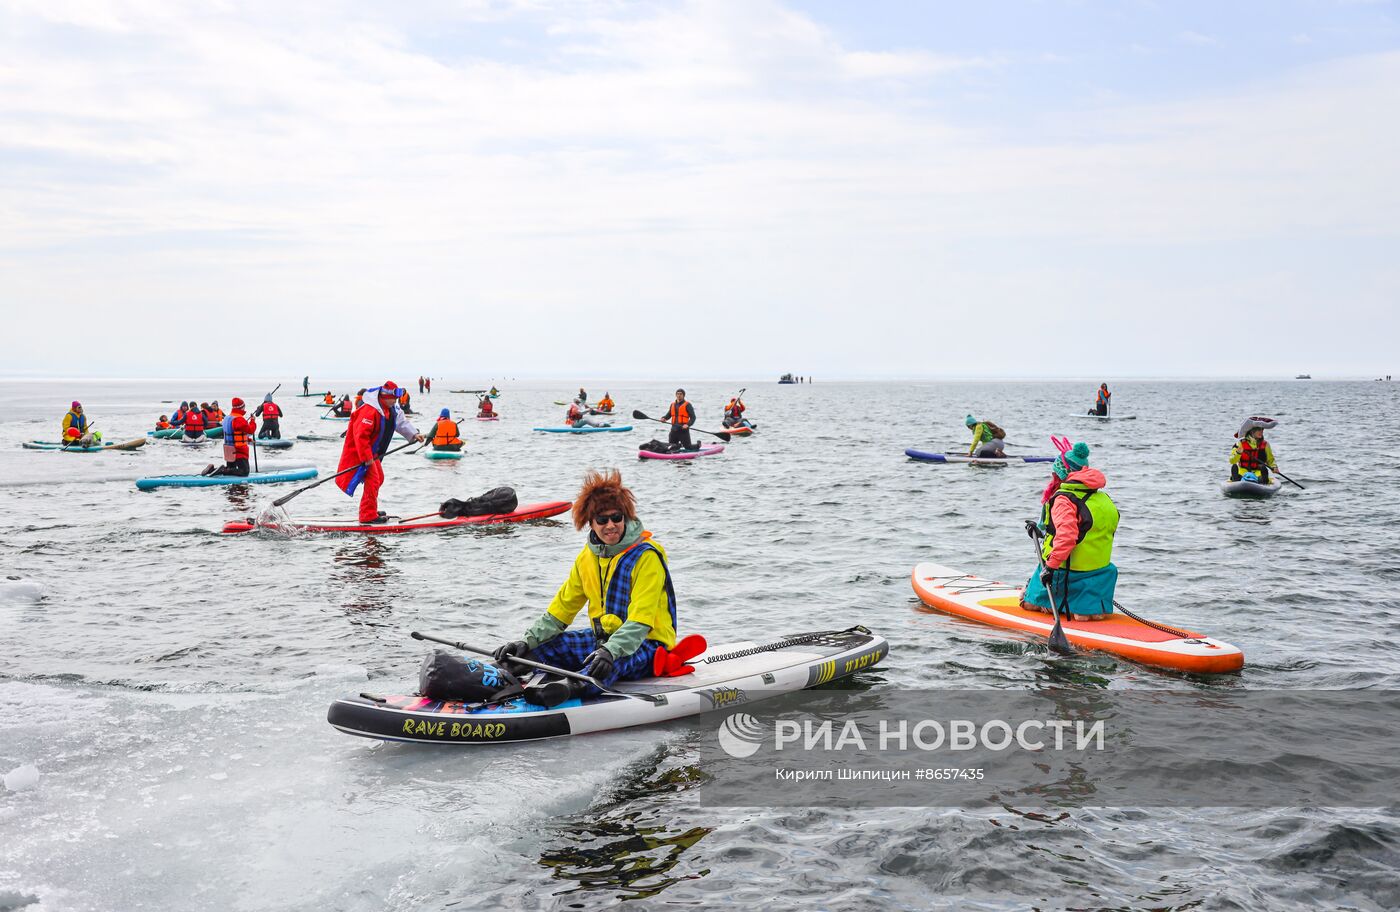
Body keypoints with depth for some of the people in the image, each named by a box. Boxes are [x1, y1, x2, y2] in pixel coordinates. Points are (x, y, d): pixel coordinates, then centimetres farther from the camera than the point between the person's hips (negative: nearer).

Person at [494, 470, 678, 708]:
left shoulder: (647, 556, -15)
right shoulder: (588, 556, 6)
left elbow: (640, 621, -25)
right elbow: (562, 608, 10)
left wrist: (610, 651, -41)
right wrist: (527, 641, -4)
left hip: (645, 646, -9)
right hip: (603, 637, 9)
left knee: (613, 661, -40)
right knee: (544, 645, -5)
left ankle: (569, 687, -68)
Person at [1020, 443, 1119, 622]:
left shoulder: (1063, 499, -17)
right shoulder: (1104, 499, 8)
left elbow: (1067, 534, -32)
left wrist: (1051, 565, -29)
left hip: (1065, 572, -6)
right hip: (1099, 571, 6)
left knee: (1029, 602, 13)